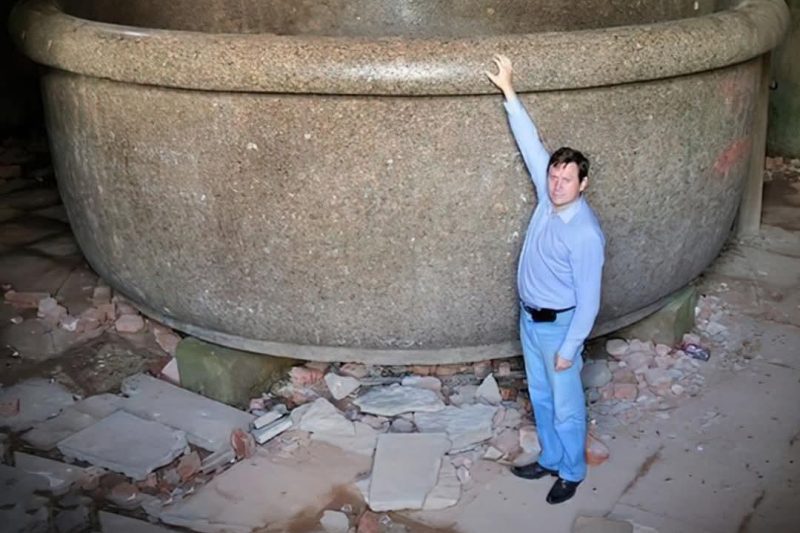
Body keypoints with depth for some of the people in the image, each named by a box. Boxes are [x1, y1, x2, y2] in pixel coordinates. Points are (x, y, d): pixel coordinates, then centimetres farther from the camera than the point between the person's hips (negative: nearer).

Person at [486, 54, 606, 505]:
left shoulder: (586, 234, -26)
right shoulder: (548, 198, -6)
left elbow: (589, 299, -22)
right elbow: (531, 143, -2)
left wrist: (569, 348, -18)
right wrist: (509, 91, -4)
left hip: (559, 326, -8)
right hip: (530, 319, 8)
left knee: (566, 406, 11)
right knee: (541, 398, 22)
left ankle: (573, 473, 31)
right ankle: (551, 459, 41)